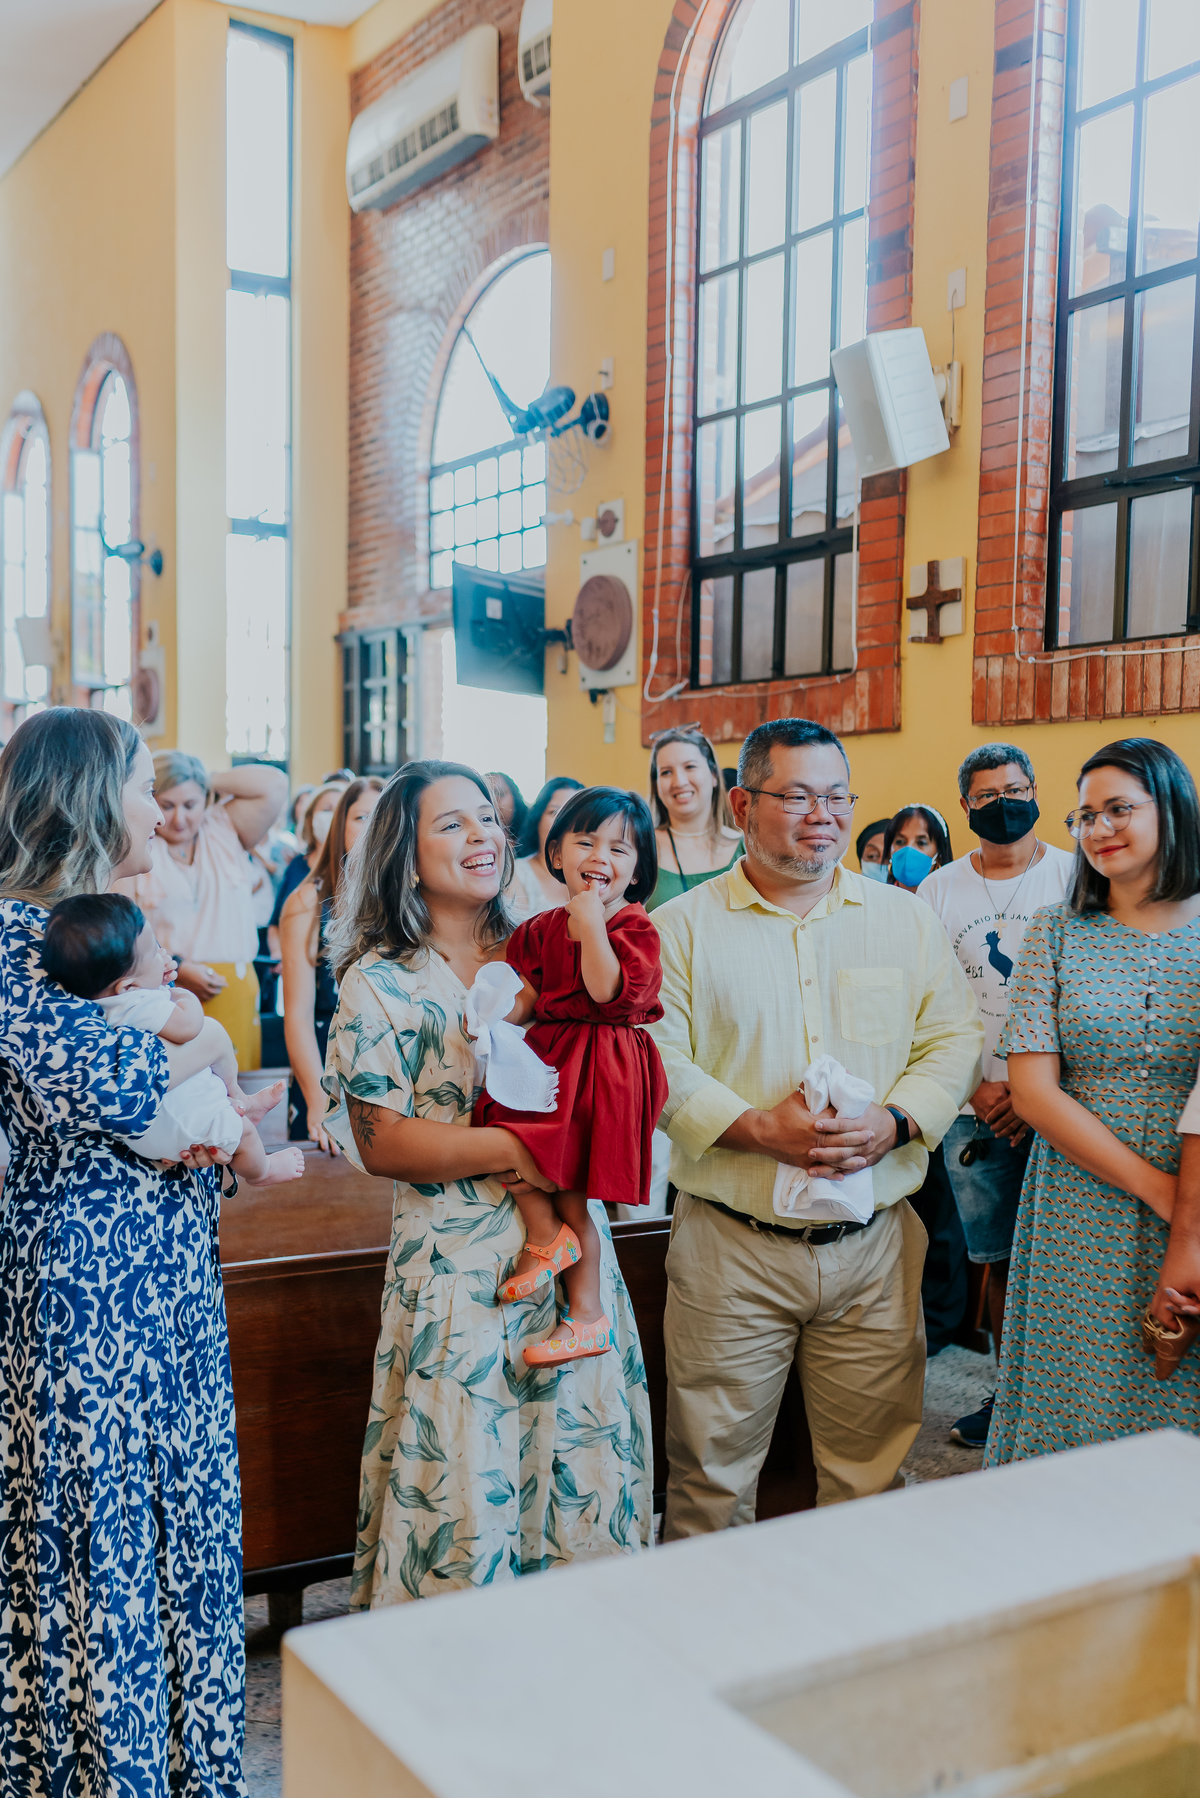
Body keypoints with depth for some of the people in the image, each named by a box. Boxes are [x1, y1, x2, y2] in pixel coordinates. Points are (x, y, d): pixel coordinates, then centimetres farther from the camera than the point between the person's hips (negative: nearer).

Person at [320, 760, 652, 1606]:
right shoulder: (382, 981, -4)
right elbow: (379, 1140, -10)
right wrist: (513, 1149, -16)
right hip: (459, 1269, -4)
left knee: (579, 1469, 11)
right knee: (466, 1488, 3)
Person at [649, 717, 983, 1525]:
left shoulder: (907, 921, 9)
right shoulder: (684, 927, 0)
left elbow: (955, 1042, 7)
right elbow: (656, 1063, -6)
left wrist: (893, 1124, -11)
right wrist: (758, 1128, -18)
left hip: (873, 1246, 3)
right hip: (730, 1248, -2)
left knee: (872, 1468, 12)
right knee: (712, 1472, 7)